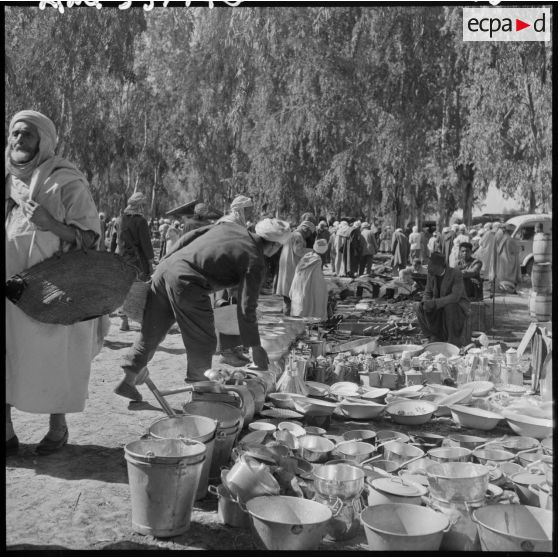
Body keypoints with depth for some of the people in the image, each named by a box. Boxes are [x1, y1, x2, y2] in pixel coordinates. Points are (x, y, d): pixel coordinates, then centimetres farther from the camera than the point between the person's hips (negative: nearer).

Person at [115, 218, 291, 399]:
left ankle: (128, 379, 25)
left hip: (166, 267, 8)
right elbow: (246, 307, -3)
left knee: (151, 333, 20)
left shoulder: (229, 226, 18)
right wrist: (255, 347, 5)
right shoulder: (255, 262, -1)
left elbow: (187, 237, 17)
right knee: (203, 342, 12)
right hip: (185, 282, -8)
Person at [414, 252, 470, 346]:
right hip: (439, 308, 5)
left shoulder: (456, 274, -23)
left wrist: (434, 303, -41)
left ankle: (455, 341, -20)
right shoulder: (431, 275, -6)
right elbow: (427, 293, 0)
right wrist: (426, 303, -25)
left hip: (459, 307, -5)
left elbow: (455, 297, -32)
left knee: (450, 307, -39)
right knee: (419, 307, -19)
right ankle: (436, 337, -8)